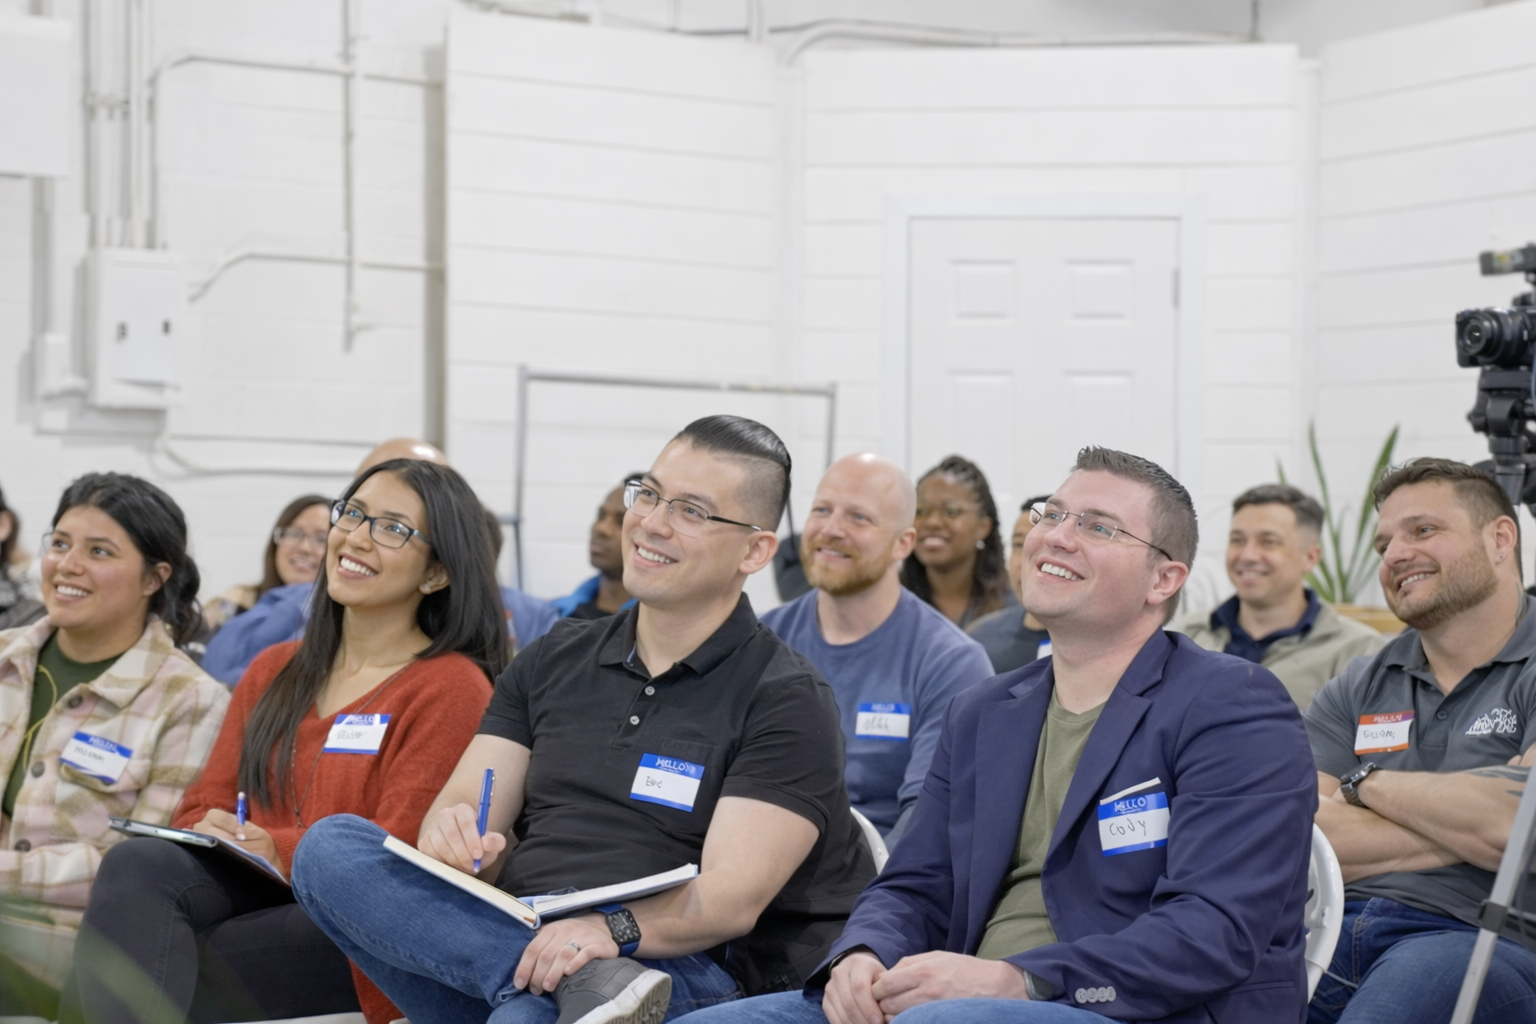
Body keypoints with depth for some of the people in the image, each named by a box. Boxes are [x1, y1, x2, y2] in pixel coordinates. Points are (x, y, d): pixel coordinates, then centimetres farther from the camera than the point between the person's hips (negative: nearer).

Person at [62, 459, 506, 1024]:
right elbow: (204, 804, 15)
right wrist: (214, 832, -11)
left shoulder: (453, 688, 1)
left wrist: (278, 850, -21)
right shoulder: (273, 672, 22)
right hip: (253, 893, 6)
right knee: (137, 863, -30)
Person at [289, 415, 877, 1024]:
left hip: (677, 967, -8)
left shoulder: (785, 700, 2)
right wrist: (453, 833, -14)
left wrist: (613, 927, -30)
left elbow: (734, 897, -10)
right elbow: (463, 806, 13)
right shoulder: (556, 659, 20)